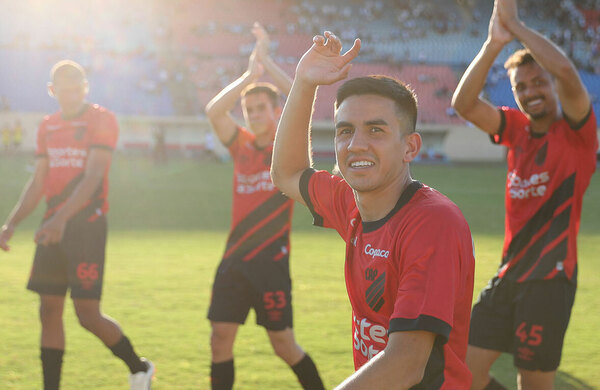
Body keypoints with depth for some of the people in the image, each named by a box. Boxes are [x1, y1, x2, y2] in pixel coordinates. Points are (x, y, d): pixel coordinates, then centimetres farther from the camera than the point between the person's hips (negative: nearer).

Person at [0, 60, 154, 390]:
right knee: (49, 312, 5)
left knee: (88, 315, -7)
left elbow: (93, 177, -17)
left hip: (87, 224, -7)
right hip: (54, 227, 7)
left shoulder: (101, 120, -6)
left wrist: (62, 218, -28)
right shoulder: (48, 127, 15)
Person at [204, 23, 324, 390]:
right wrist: (250, 74, -10)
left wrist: (267, 62, -13)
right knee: (221, 338, 0)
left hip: (272, 261, -4)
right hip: (235, 260, 4)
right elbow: (214, 111, -6)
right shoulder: (242, 146, 9)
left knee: (284, 343, -1)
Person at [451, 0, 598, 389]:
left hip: (550, 280, -6)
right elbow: (464, 104, -5)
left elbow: (566, 72, -25)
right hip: (509, 275, 6)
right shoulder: (517, 128, 10)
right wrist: (495, 42, -16)